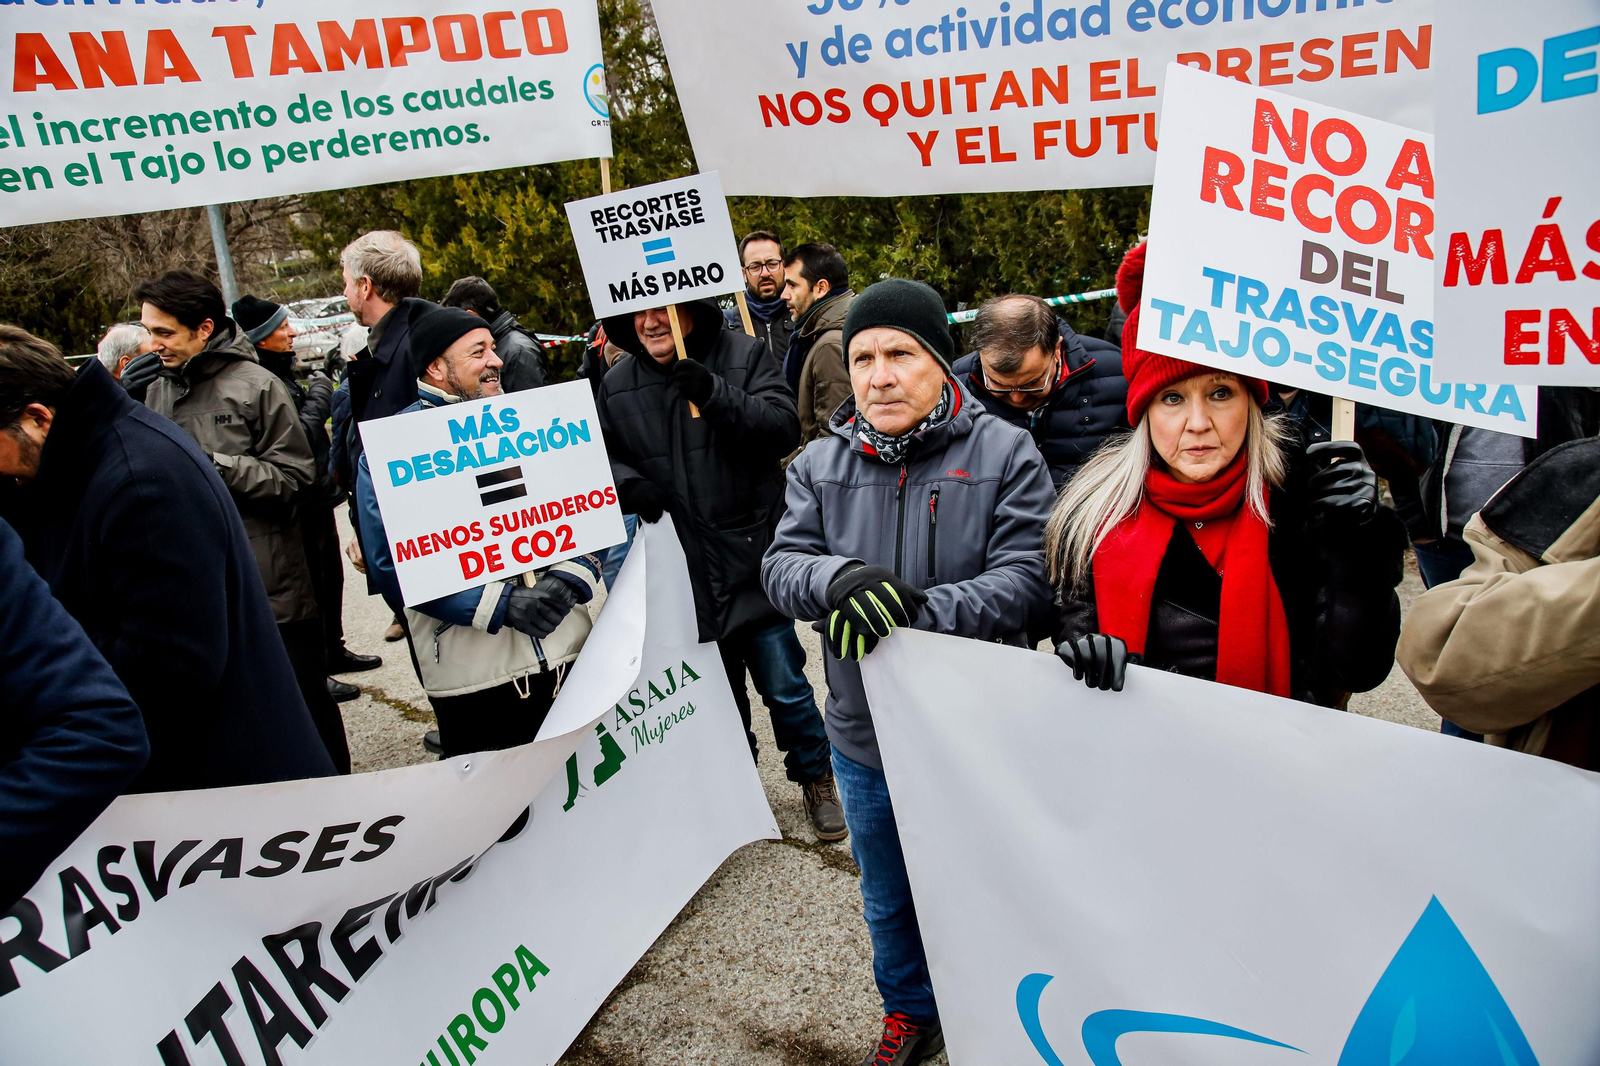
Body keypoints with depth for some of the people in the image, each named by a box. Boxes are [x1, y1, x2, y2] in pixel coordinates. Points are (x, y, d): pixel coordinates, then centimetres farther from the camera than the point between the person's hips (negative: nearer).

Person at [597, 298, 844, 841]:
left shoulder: (745, 355, -5)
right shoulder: (618, 384, 5)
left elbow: (785, 427, -14)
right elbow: (601, 456, 13)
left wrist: (716, 396, -27)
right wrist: (627, 485, -9)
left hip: (752, 556, -3)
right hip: (683, 568, 4)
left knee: (783, 683, 4)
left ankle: (816, 777, 28)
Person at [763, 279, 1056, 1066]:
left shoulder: (1005, 454, -12)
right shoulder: (821, 465, -1)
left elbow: (1026, 579, -20)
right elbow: (782, 566, -9)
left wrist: (916, 613, -31)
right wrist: (843, 579, -32)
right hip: (866, 734, 4)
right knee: (888, 897, 24)